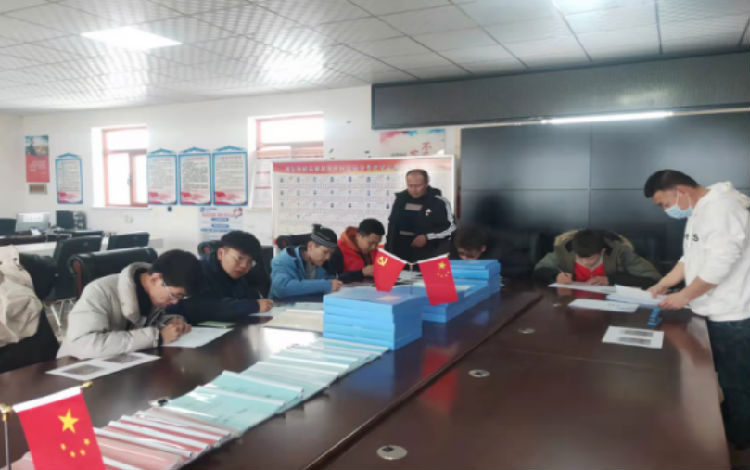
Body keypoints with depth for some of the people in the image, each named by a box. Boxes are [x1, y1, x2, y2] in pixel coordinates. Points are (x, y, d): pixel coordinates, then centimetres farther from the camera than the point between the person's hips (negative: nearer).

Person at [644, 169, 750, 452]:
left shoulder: (721, 208, -20)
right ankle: (722, 434, 33)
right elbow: (691, 259, 17)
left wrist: (684, 296, -17)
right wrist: (662, 285, 7)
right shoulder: (699, 213, 12)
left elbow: (721, 262, -27)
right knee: (721, 381, 19)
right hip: (714, 312, 10)